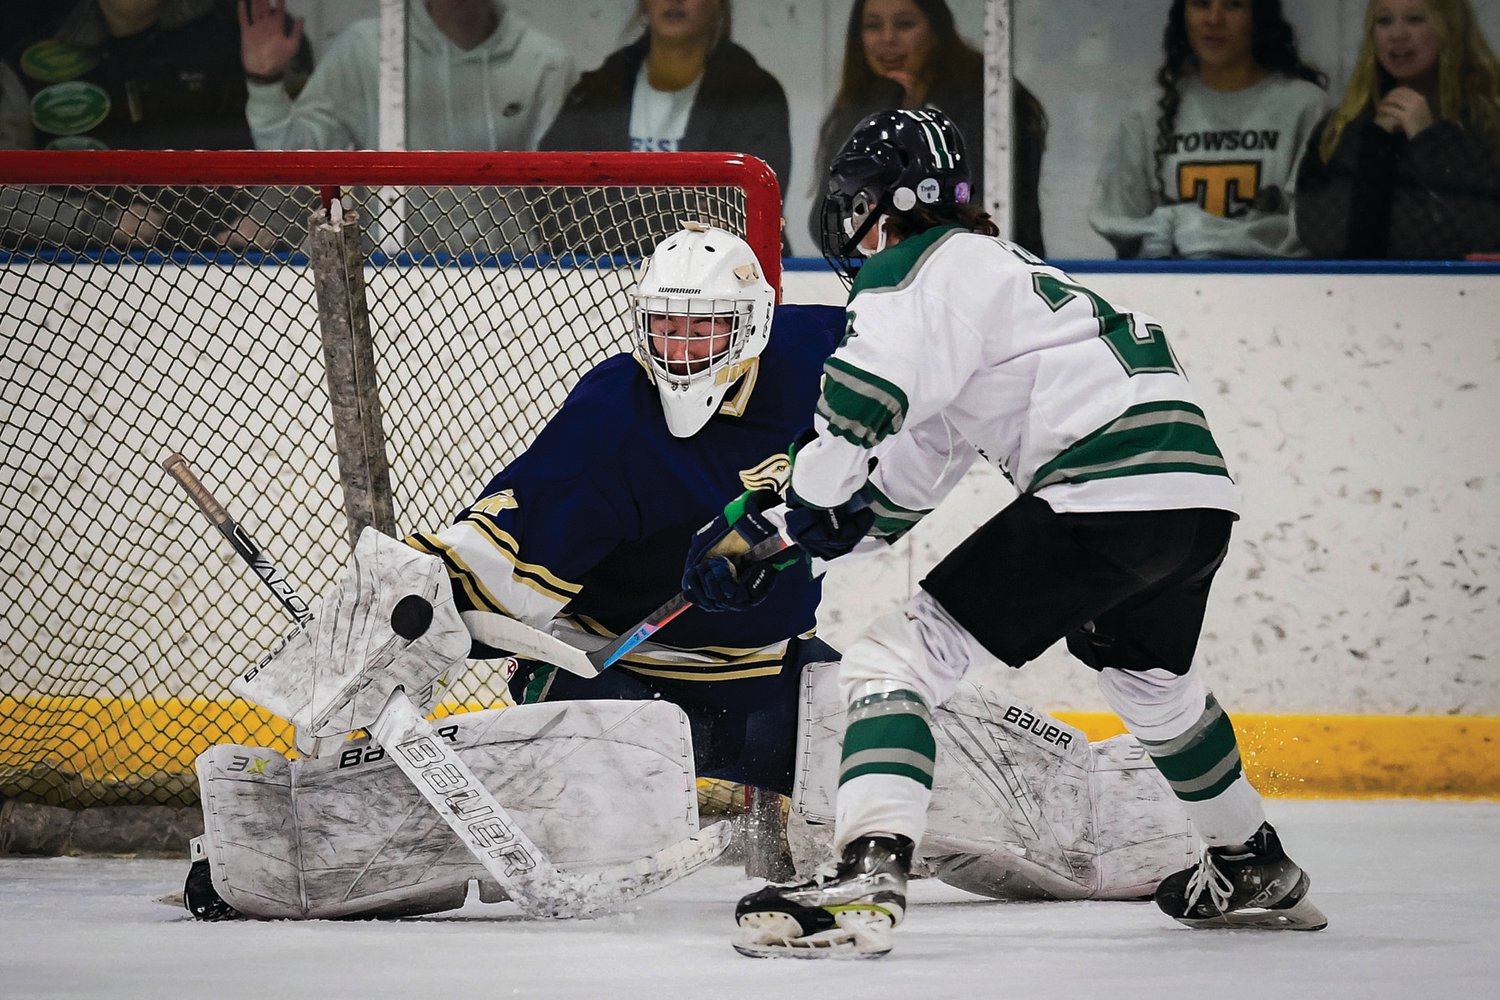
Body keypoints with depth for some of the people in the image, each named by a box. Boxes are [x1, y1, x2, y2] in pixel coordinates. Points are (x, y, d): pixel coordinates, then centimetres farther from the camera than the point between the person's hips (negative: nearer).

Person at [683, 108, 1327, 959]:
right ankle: (1256, 873, 50)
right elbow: (911, 471, 30)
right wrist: (767, 530, 25)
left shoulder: (918, 271, 1)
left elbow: (857, 407, -18)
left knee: (905, 655, -10)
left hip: (1104, 492, -10)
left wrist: (796, 514, -4)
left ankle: (865, 881, -27)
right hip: (1200, 493, 10)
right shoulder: (994, 266, 31)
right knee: (1147, 675, 37)